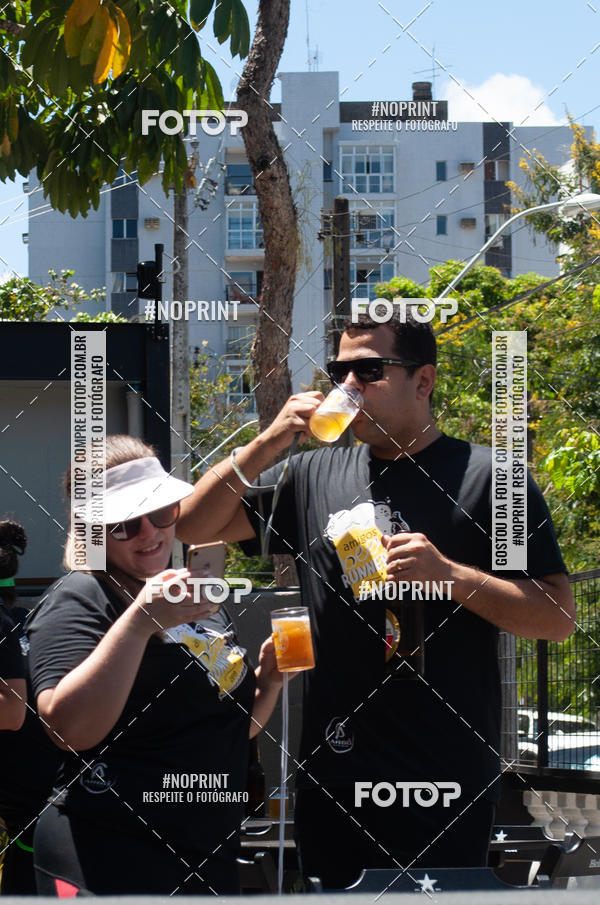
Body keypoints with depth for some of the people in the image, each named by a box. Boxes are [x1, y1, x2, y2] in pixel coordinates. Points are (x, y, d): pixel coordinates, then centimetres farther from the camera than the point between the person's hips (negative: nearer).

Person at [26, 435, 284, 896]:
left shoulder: (199, 599, 14)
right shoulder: (79, 599, -9)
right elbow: (71, 729, -24)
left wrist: (269, 680, 4)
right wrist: (140, 621, -29)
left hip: (210, 856, 8)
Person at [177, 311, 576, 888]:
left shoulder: (486, 477, -2)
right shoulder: (314, 476, 11)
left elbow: (557, 619, -6)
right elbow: (192, 525, 9)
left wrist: (451, 575, -20)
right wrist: (267, 444, -3)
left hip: (445, 778, -5)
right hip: (331, 771, 5)